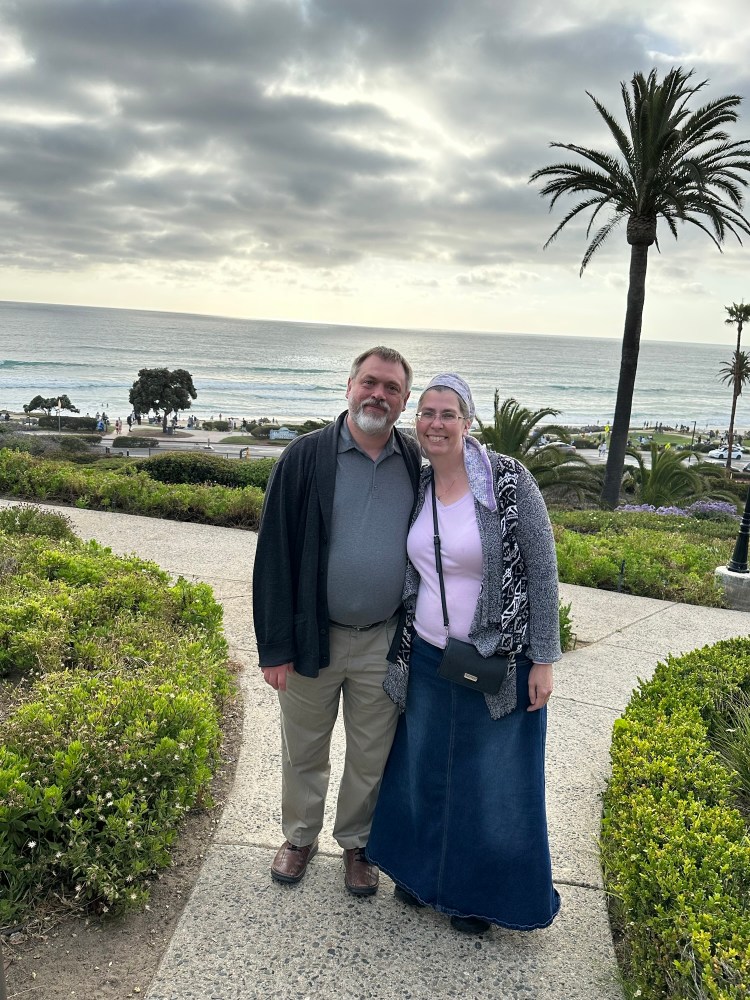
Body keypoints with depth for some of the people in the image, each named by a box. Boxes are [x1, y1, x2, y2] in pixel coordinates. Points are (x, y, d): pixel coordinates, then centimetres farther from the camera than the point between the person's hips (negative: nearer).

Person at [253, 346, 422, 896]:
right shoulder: (305, 458, -9)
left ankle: (357, 843, 40)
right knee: (304, 752, 17)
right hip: (313, 638, -1)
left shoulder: (418, 463, -2)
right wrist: (275, 646, -11)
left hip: (384, 642, 2)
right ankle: (300, 837, 42)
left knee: (372, 757, 17)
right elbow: (274, 553, -8)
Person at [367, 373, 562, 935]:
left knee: (494, 785, 13)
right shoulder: (418, 487, 0)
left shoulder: (508, 479, -16)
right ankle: (426, 872, 44)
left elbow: (542, 569, -13)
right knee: (424, 773, 20)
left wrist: (543, 659, -12)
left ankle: (481, 893, 37)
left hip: (499, 665, -5)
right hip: (428, 660, 5)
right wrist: (402, 649, 14)